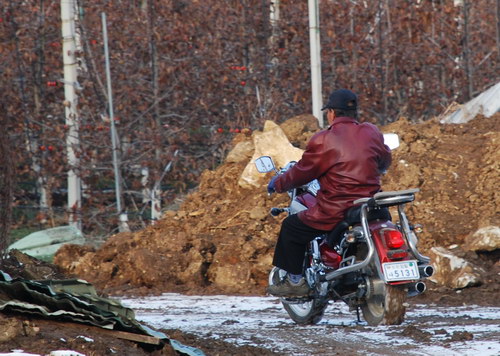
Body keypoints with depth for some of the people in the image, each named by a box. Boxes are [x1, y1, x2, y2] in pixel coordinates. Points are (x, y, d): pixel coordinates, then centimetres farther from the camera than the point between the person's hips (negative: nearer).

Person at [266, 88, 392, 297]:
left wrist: (278, 184, 19)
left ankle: (295, 281, 14)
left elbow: (302, 173, -1)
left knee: (291, 227, 14)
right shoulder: (372, 133, 6)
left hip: (335, 212, -6)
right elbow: (385, 161, 24)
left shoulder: (323, 141, -9)